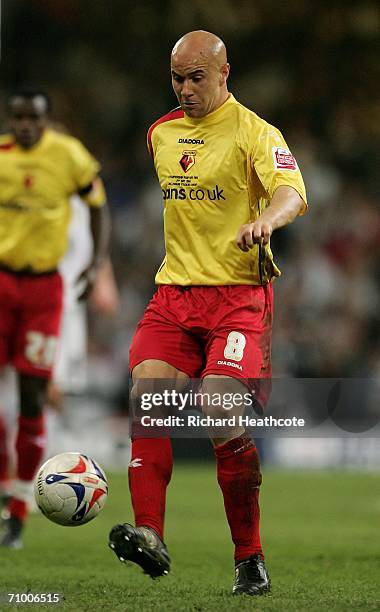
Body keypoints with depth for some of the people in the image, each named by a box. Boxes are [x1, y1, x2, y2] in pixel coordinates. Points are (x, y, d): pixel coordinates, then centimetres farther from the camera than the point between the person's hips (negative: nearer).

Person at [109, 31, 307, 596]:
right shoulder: (161, 133, 15)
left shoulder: (252, 132, -5)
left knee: (220, 416, -18)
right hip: (173, 293, 6)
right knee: (145, 396, -17)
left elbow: (292, 192, -21)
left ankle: (250, 559, -4)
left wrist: (266, 219, -42)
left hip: (239, 294, -6)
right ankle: (149, 535, -25)